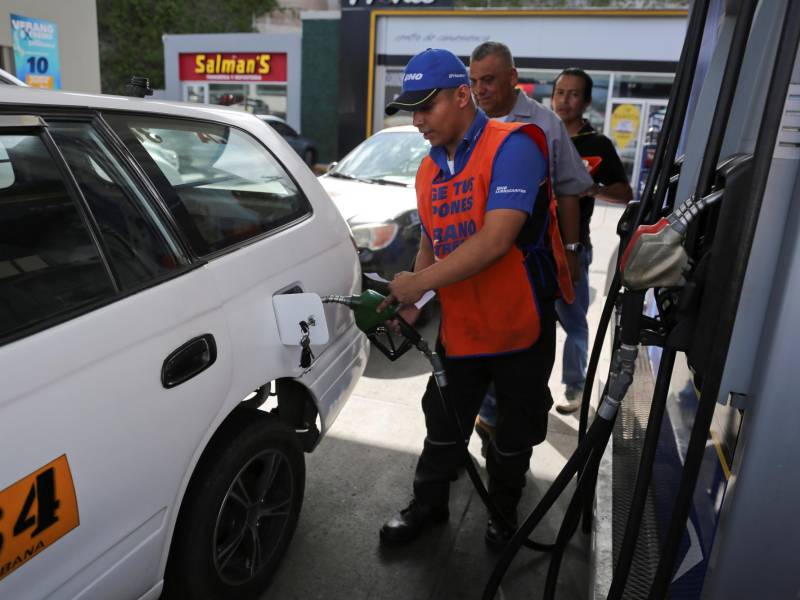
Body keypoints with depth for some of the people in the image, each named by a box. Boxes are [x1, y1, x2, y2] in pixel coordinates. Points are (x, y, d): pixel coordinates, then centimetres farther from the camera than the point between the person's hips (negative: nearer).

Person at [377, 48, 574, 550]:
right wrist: (413, 301, -2)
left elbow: (496, 240, -28)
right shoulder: (428, 171, 7)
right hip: (458, 330, 5)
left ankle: (504, 511, 40)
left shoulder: (512, 147, -16)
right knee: (442, 427, 16)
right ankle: (428, 505, 38)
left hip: (521, 328, -5)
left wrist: (421, 282, -25)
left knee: (514, 434, 15)